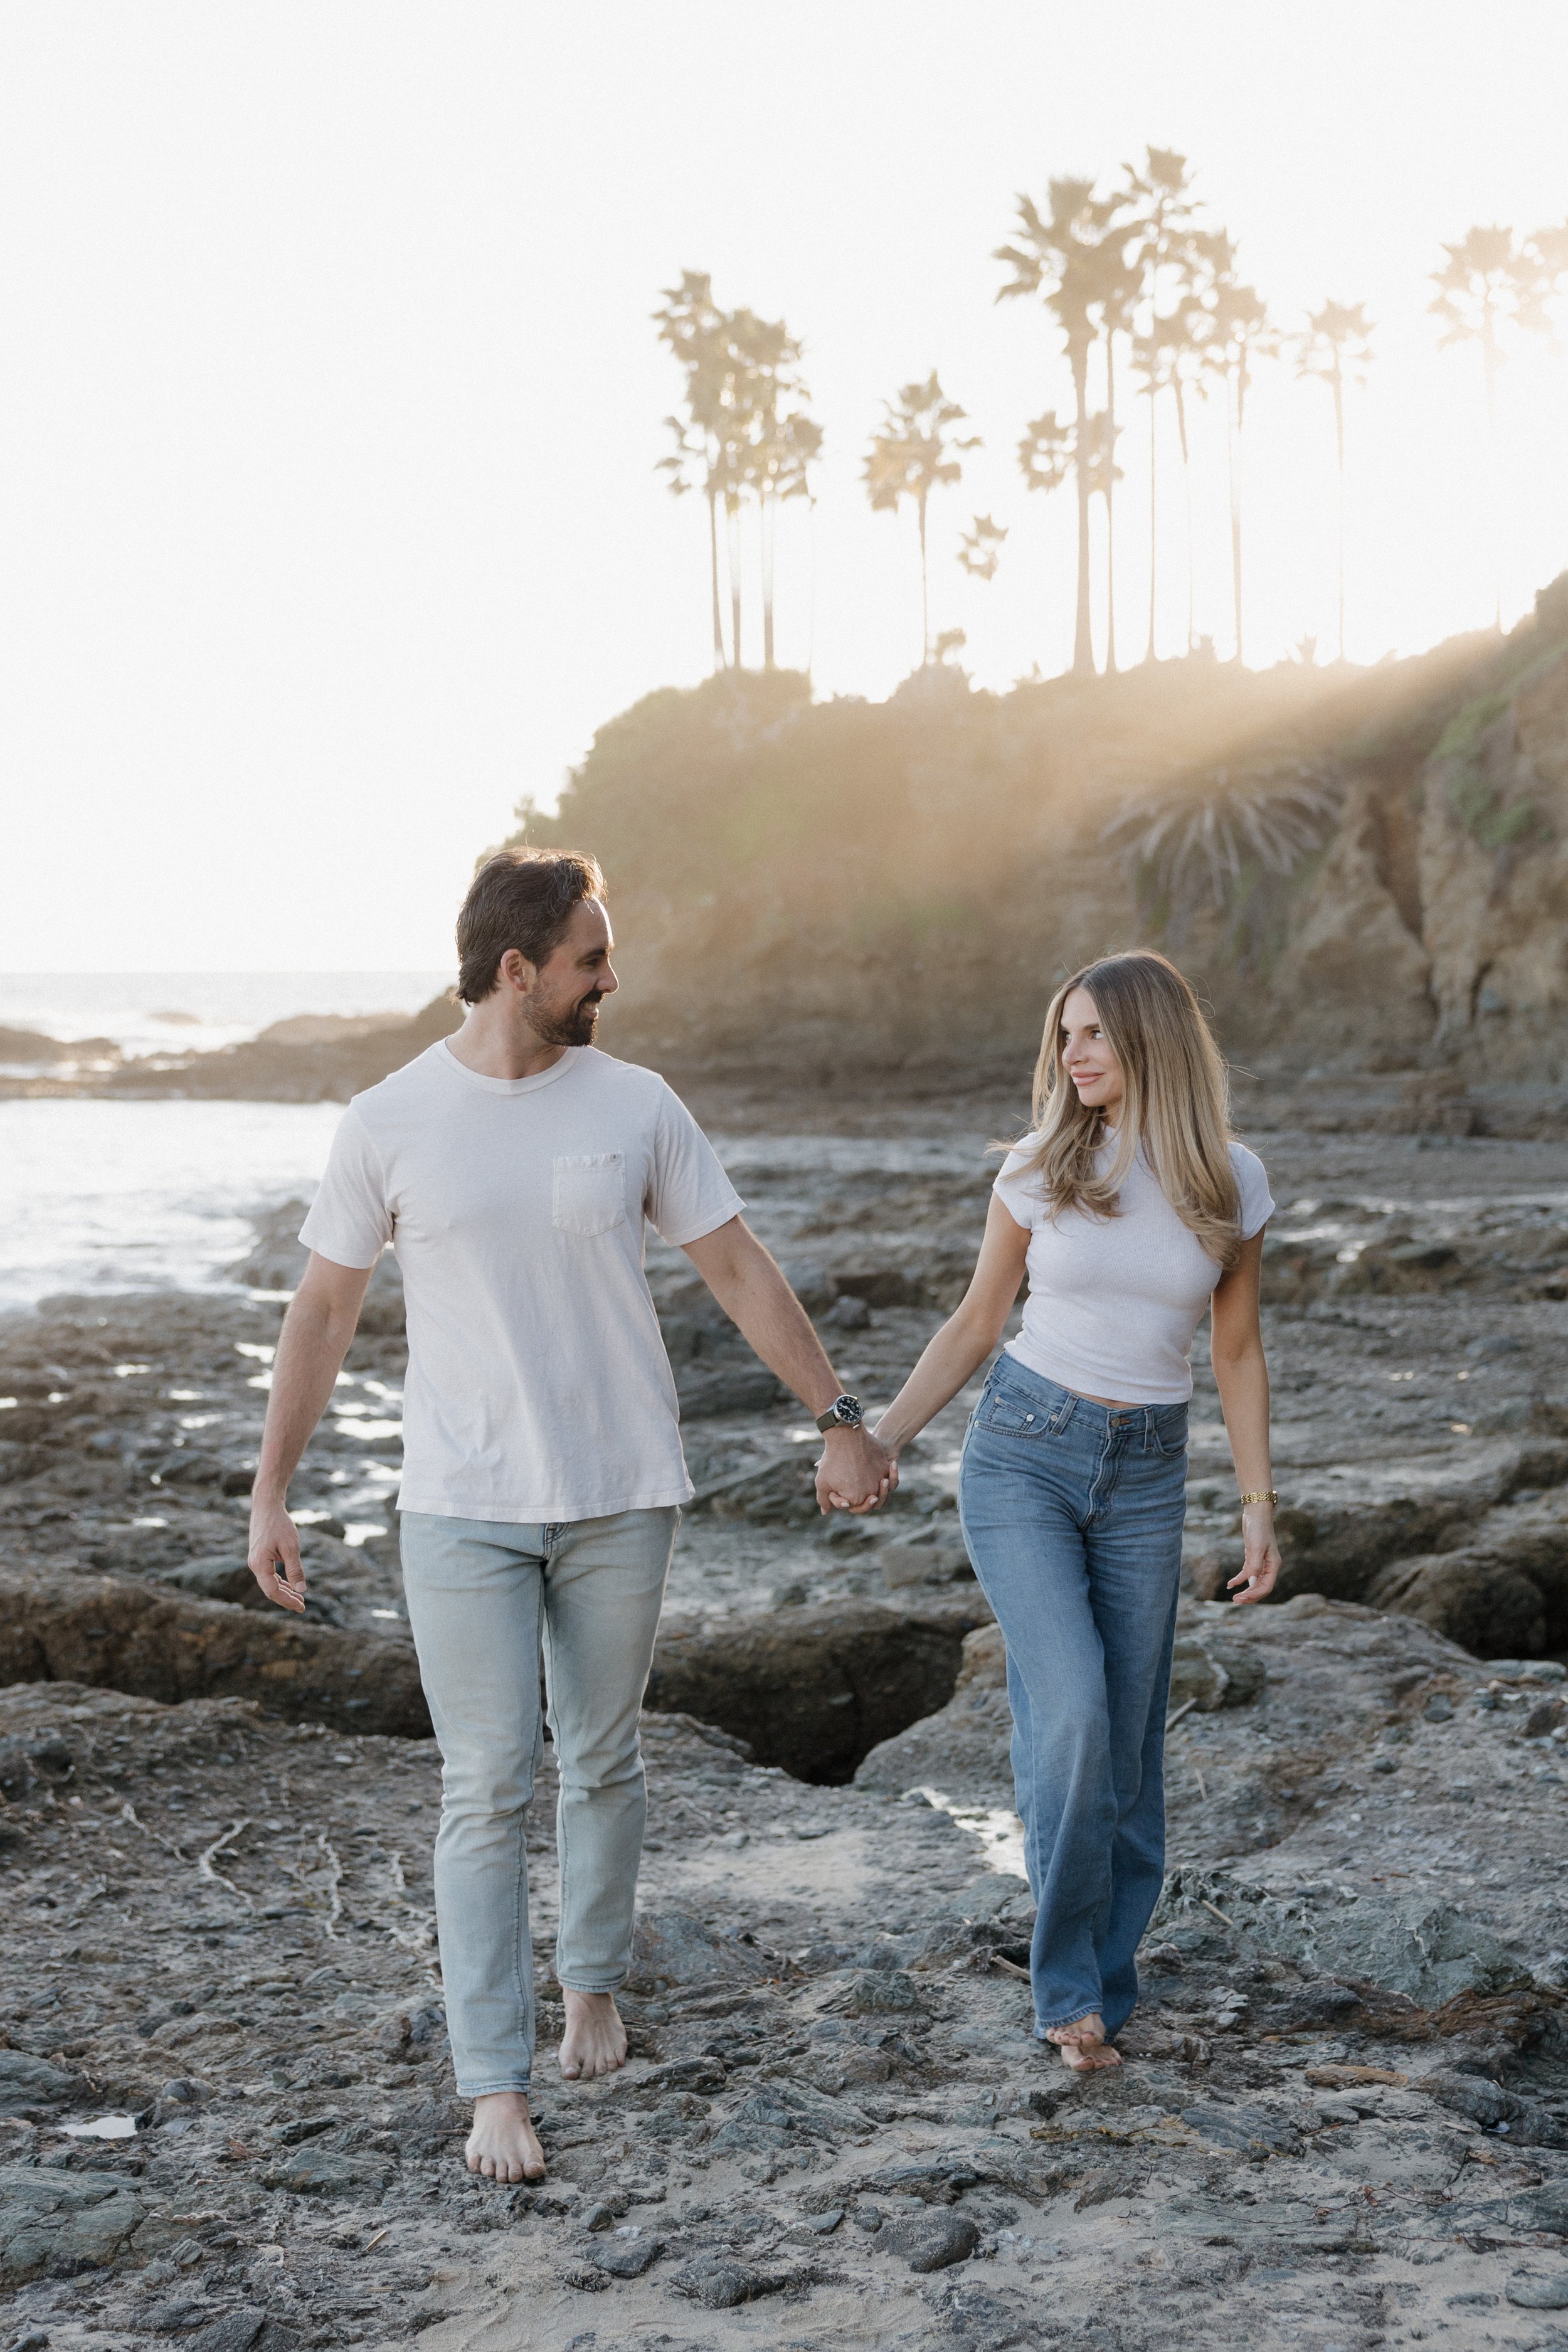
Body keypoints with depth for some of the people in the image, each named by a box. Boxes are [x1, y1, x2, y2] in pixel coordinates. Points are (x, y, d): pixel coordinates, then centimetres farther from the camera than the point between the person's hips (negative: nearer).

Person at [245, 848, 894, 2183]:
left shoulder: (634, 1106, -1)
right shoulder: (389, 1124, -5)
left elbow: (740, 1270, 4)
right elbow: (325, 1311, 3)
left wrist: (839, 1419, 1)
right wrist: (271, 1491, 2)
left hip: (622, 1501, 2)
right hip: (462, 1512, -2)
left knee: (602, 1765, 14)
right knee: (488, 1792, -3)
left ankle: (593, 1983, 37)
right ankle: (497, 2088, 3)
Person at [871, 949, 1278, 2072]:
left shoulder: (1233, 1181, 0)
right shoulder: (1041, 1169, -3)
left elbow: (1237, 1352, 8)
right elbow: (976, 1325, 6)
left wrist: (1259, 1504, 3)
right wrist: (878, 1442, -2)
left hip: (1146, 1476, 2)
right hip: (1021, 1456, -2)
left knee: (1129, 1748, 3)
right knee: (1071, 1712, -16)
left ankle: (1101, 1990, 17)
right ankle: (1069, 1984, -2)